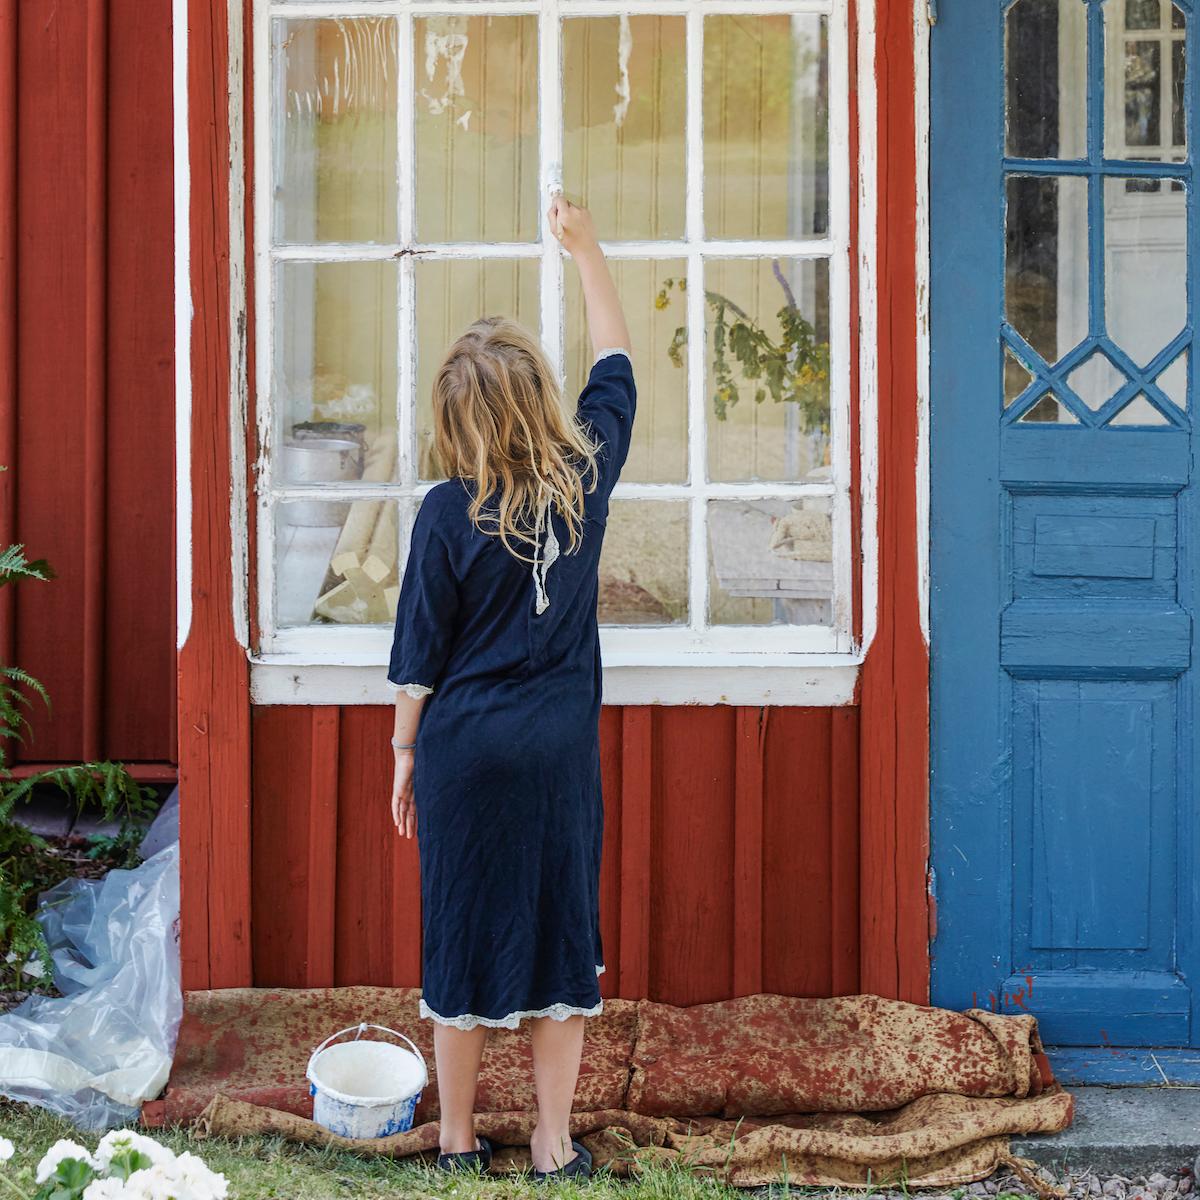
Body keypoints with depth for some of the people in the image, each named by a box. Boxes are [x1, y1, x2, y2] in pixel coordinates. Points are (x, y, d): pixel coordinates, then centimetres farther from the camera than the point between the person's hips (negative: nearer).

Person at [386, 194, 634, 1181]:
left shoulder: (448, 512, -10)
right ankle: (555, 1147, 15)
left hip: (465, 749, -2)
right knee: (562, 936, 9)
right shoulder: (586, 476, -4)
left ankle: (458, 1142, 19)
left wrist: (405, 754, 7)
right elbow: (616, 367, 14)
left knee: (465, 942, 8)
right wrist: (586, 250, 23)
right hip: (562, 750, 2)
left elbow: (419, 655, -5)